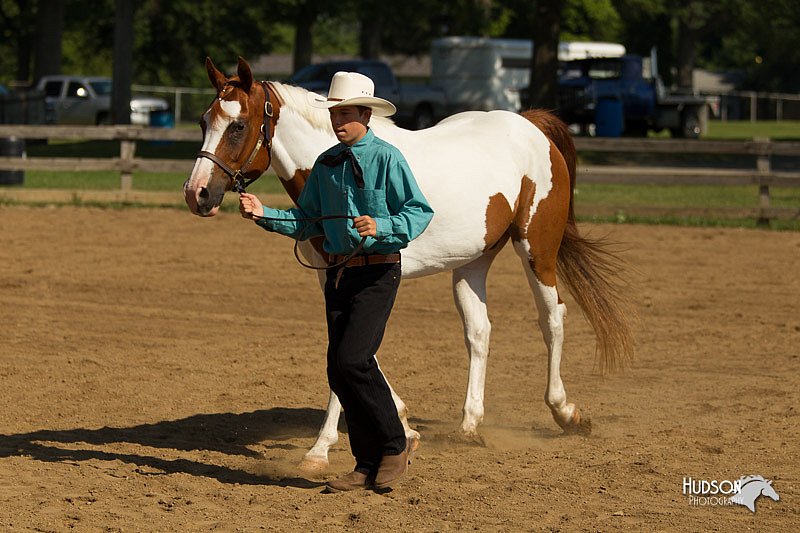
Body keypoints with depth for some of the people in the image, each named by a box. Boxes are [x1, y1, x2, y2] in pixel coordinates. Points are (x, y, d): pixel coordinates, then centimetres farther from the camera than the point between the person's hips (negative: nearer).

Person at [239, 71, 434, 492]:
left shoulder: (387, 158, -9)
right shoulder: (326, 164, 10)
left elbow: (420, 212, -13)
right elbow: (307, 222, 15)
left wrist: (381, 226, -29)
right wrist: (264, 215, 0)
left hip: (377, 272, -7)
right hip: (338, 273, 7)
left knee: (352, 359, -18)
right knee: (339, 373, 5)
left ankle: (394, 447, -1)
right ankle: (368, 465, 15)